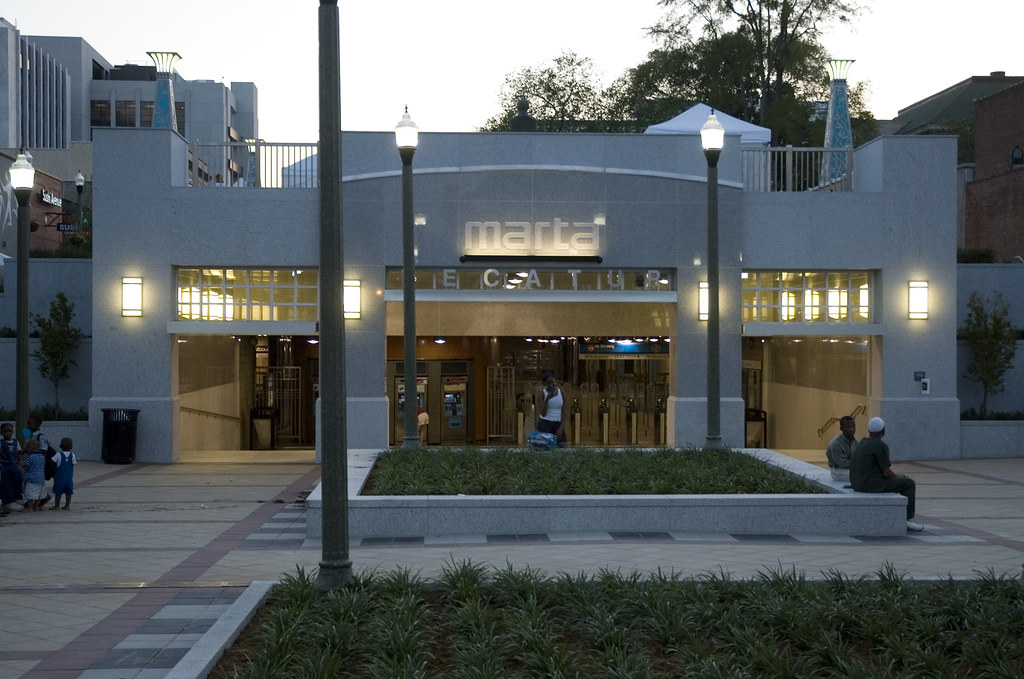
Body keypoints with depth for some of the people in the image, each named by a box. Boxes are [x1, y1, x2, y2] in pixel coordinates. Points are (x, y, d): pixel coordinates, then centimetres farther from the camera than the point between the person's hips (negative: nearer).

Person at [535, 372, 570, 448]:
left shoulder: (562, 393, 6)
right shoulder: (541, 394, -2)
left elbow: (565, 413, 2)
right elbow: (543, 413, -9)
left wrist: (561, 428, -8)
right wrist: (547, 399, -21)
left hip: (558, 425, 3)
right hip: (545, 424, -3)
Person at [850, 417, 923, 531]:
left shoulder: (862, 443, 14)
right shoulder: (881, 446, -14)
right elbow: (887, 473, -14)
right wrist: (898, 477, 6)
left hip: (858, 483, 9)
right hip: (873, 484, -9)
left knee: (893, 482, 31)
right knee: (909, 483, 4)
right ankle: (906, 520, 5)